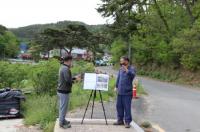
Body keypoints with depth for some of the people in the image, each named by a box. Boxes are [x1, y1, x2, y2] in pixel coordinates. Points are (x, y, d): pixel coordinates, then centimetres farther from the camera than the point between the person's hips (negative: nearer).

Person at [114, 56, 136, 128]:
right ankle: (120, 120, 25)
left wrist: (127, 71, -43)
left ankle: (127, 122, 8)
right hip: (120, 92, 7)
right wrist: (117, 87, 17)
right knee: (119, 106, 12)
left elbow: (132, 75, -28)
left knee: (127, 107, -2)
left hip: (127, 92, -6)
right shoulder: (121, 69, 11)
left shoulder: (131, 68, -7)